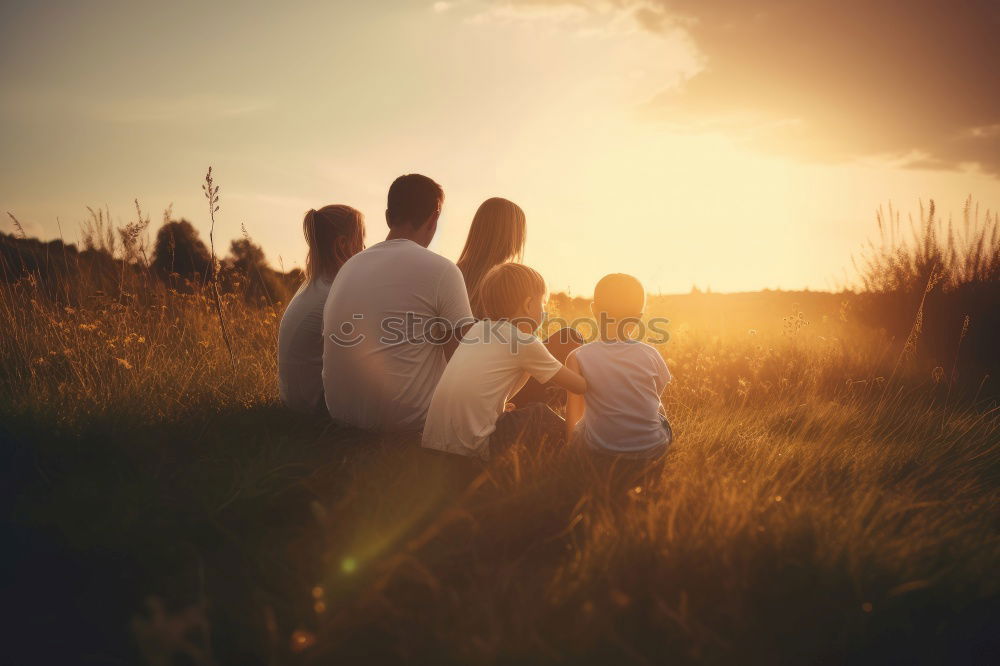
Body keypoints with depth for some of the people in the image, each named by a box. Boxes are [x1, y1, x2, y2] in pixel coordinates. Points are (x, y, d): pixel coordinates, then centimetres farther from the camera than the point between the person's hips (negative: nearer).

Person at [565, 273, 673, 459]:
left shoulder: (578, 358, -10)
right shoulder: (650, 355, -6)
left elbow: (574, 411, -2)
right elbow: (656, 396, 8)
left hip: (599, 450, 0)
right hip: (651, 449, 1)